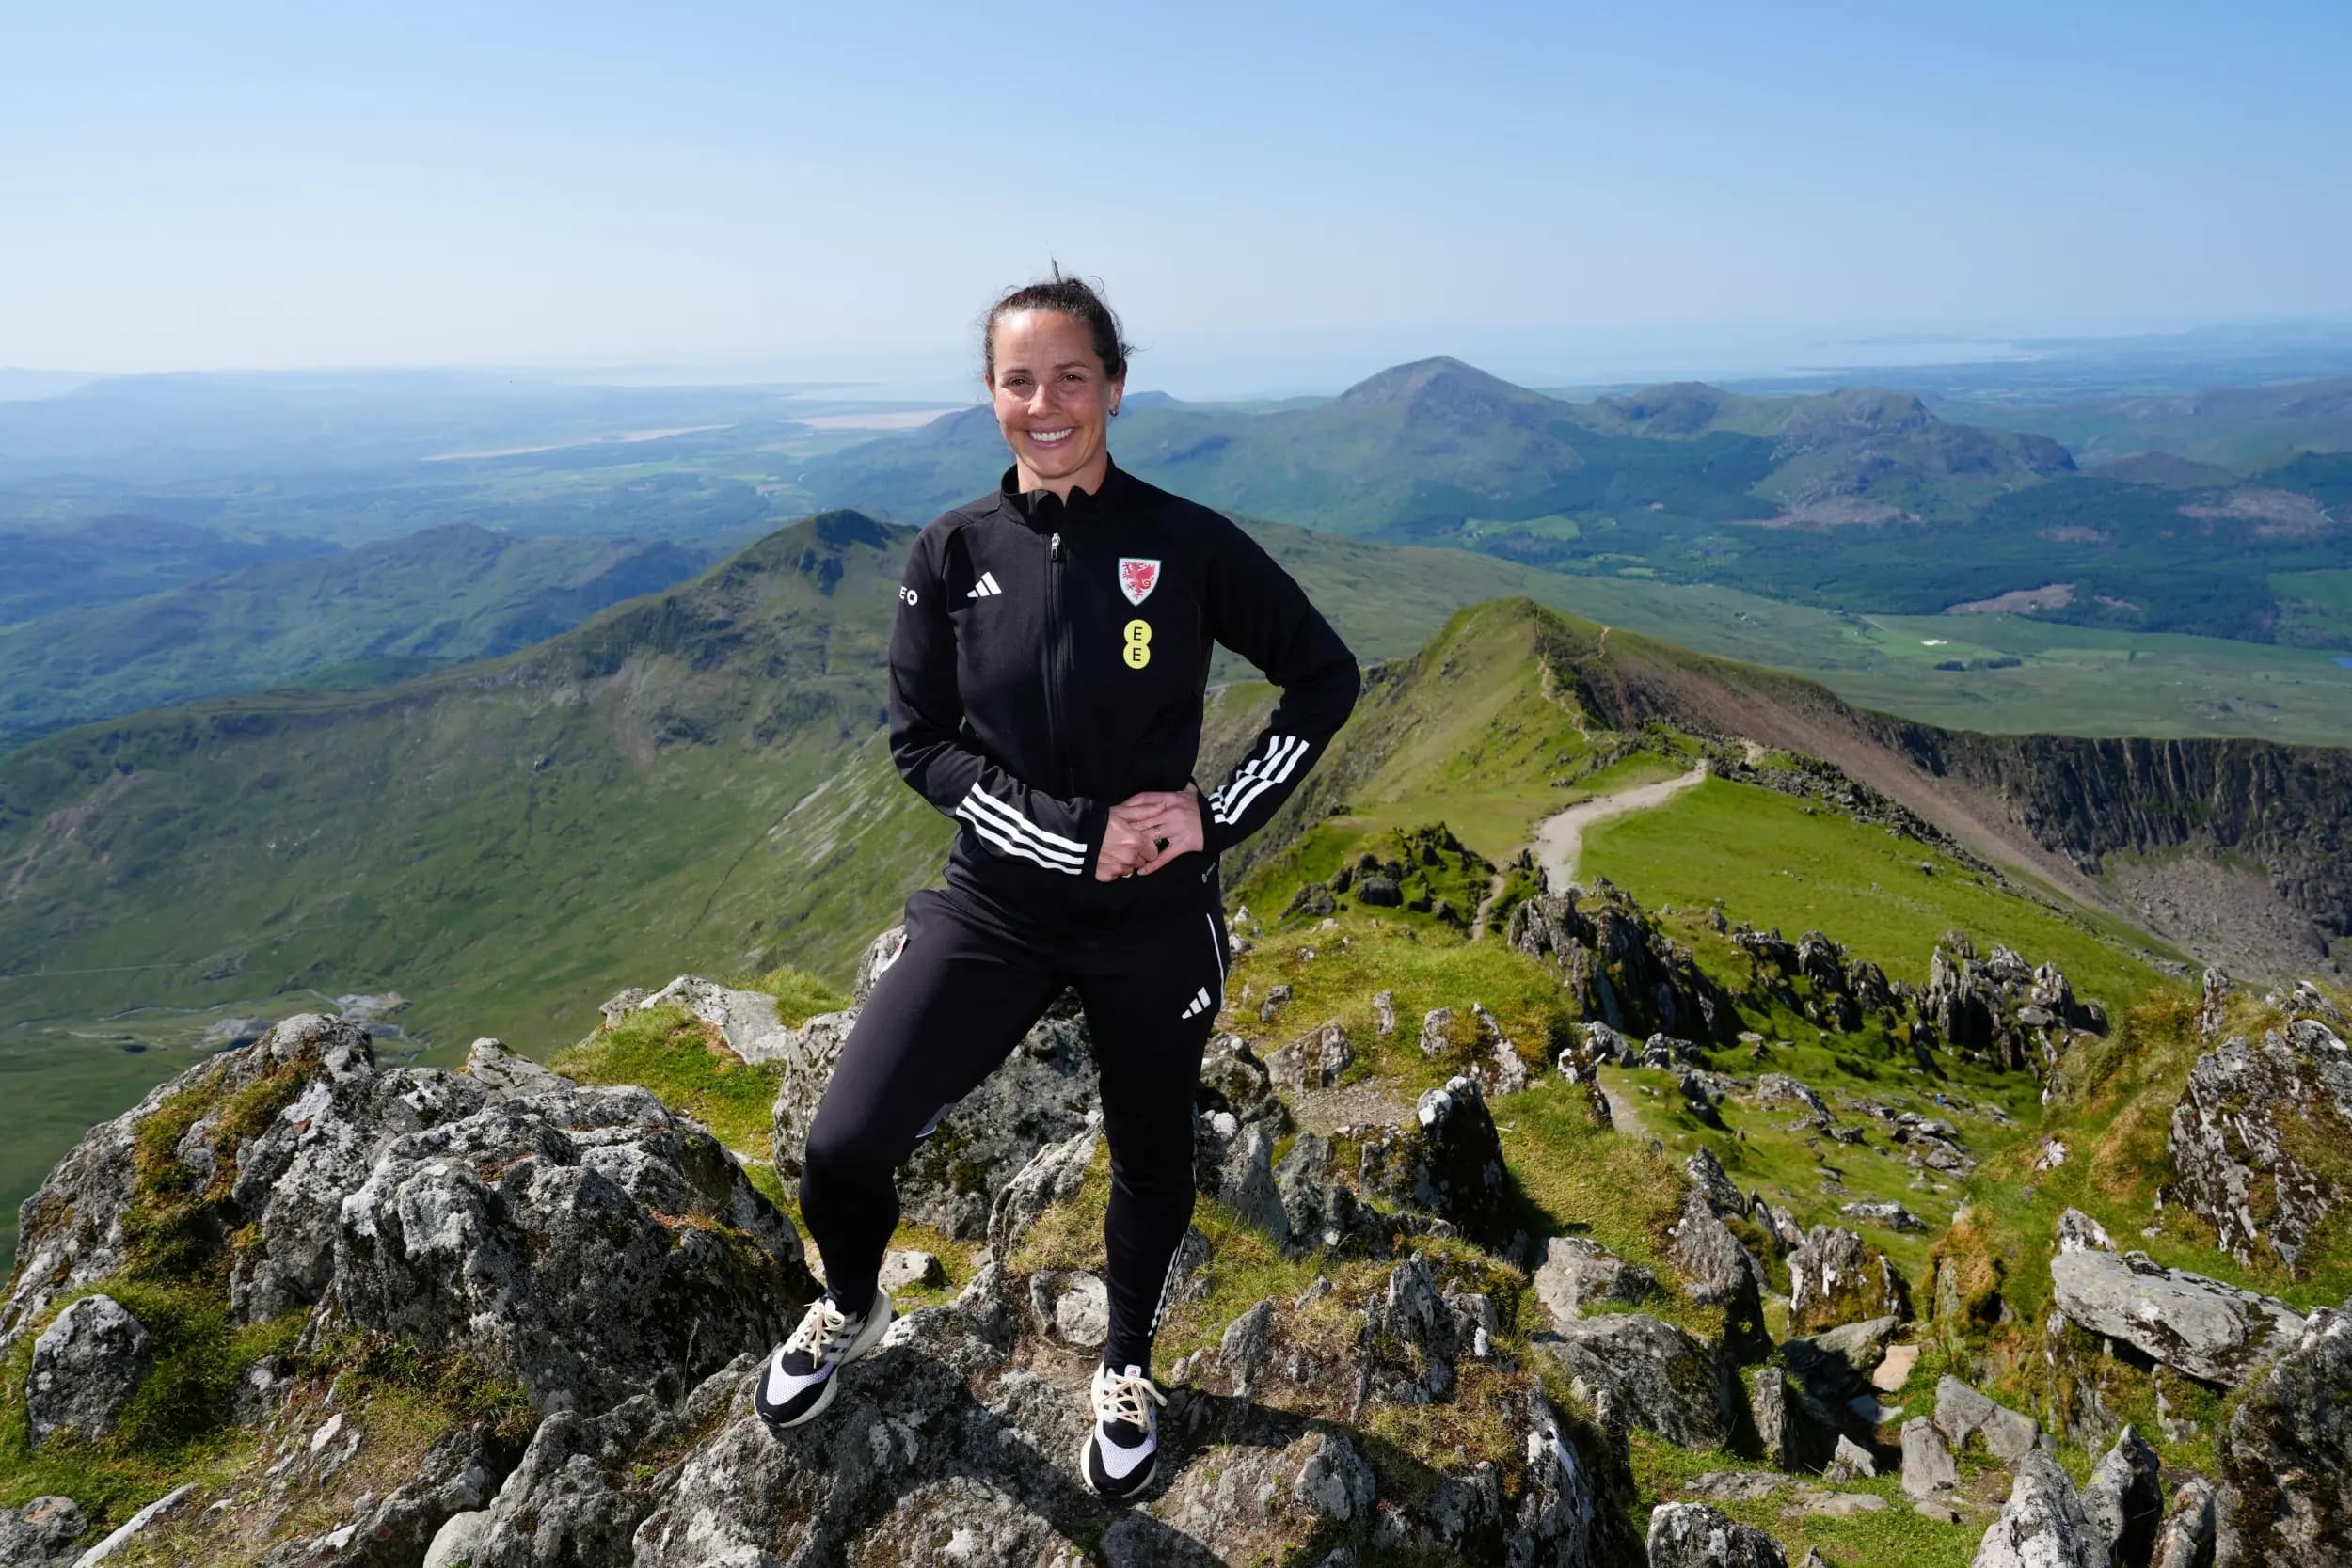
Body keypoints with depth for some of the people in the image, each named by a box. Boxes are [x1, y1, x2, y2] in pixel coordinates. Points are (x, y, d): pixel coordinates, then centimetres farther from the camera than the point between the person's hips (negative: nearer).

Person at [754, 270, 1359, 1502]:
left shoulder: (1187, 544, -9)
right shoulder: (953, 552, -4)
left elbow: (1325, 677, -1)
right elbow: (922, 745, -5)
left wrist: (1219, 815, -11)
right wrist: (1078, 833, -16)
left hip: (1156, 917, 0)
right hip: (998, 901, 1)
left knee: (1151, 1160, 17)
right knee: (842, 1146, -9)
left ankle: (1127, 1366, 49)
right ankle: (851, 1309, 29)